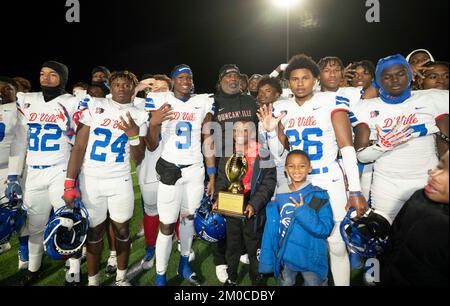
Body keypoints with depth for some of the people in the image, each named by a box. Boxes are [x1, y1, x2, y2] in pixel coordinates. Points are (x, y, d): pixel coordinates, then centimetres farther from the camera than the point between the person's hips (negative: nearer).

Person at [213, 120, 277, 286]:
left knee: (254, 247, 15)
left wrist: (254, 204, -21)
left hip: (253, 212, -3)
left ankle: (257, 278, 38)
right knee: (232, 246, 19)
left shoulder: (263, 154, -10)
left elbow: (269, 183, -12)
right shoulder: (227, 155, 4)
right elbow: (221, 179, 8)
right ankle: (231, 277, 40)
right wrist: (218, 199, -7)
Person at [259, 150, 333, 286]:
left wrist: (303, 212, -28)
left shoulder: (318, 195, -12)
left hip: (311, 259, -3)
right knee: (286, 283, 22)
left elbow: (326, 229, -18)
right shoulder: (280, 196, -3)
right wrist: (267, 259, 6)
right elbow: (272, 229, 3)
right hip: (285, 257, 3)